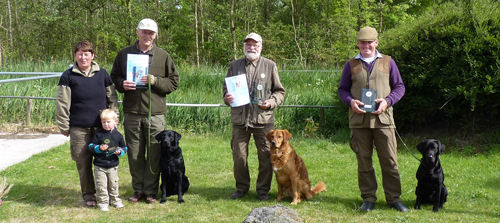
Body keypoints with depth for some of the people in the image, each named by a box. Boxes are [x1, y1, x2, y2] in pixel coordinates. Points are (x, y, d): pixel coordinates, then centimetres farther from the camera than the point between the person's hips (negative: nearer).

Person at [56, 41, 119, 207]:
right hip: (79, 128, -1)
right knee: (83, 162, 3)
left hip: (102, 126, 1)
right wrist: (64, 126, 0)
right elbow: (62, 104, 2)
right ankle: (88, 194, 18)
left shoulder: (102, 74, 7)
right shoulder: (68, 76, 1)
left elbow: (112, 98, 14)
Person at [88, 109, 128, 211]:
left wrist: (120, 151, -11)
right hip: (99, 166, -2)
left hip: (113, 165, 2)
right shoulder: (99, 134, -3)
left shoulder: (118, 135, 2)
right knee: (101, 185, -2)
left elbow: (124, 147, 10)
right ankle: (102, 202, 8)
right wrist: (99, 148, -20)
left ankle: (115, 200, 27)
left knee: (113, 184, 12)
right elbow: (91, 146, -2)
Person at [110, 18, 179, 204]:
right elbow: (114, 77, 15)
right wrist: (122, 84, -7)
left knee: (154, 153, 2)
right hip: (131, 113, 1)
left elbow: (174, 82, 5)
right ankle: (138, 190, 20)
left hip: (155, 113, -1)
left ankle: (151, 191, 15)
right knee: (134, 154, 7)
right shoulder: (124, 54, 9)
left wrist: (155, 81, -12)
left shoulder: (163, 56, 5)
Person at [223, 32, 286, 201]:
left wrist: (271, 102, -9)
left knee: (265, 156, 2)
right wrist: (227, 97, -2)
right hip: (240, 119, 2)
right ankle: (242, 187, 23)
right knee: (239, 156, 5)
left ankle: (263, 189, 18)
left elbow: (280, 91, 10)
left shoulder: (270, 66, 7)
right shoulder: (234, 66, 12)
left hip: (263, 119, -1)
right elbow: (226, 88, 20)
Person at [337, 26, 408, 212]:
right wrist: (350, 101, -8)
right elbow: (342, 89, 13)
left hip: (383, 118, 0)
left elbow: (399, 87, 11)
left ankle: (394, 198, 11)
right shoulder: (351, 65, 11)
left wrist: (387, 101, -8)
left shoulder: (388, 62, 9)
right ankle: (368, 198, 15)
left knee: (390, 160, 0)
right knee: (364, 161, 5)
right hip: (359, 120, 1)